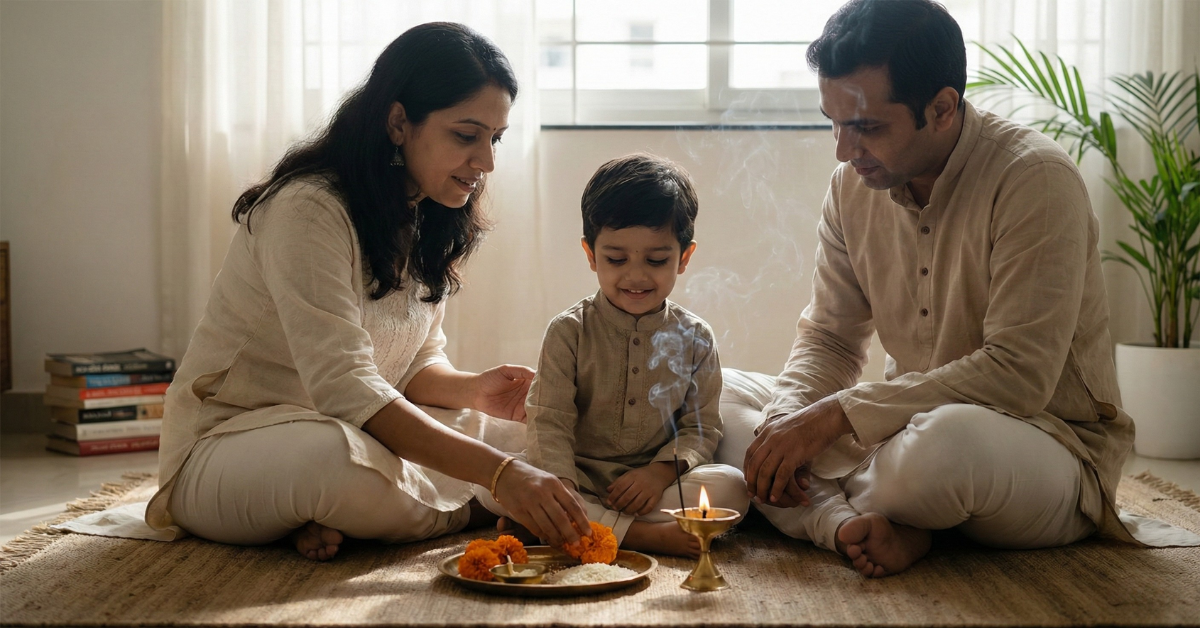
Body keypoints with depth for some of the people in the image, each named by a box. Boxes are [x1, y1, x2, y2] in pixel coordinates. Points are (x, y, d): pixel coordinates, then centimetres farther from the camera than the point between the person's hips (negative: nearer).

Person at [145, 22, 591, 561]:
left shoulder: (428, 220, 4)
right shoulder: (307, 209, -24)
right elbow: (345, 389, -33)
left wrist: (472, 389, -14)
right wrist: (497, 473, -40)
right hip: (221, 450, -8)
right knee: (338, 455, -40)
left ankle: (331, 521, -14)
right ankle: (464, 514, -10)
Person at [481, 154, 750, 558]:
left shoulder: (694, 338, 5)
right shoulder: (568, 332, -2)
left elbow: (702, 426, 5)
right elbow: (549, 424, -10)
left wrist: (663, 469, -16)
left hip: (654, 482, 1)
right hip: (580, 480, -1)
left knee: (731, 487, -25)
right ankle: (647, 535, -32)